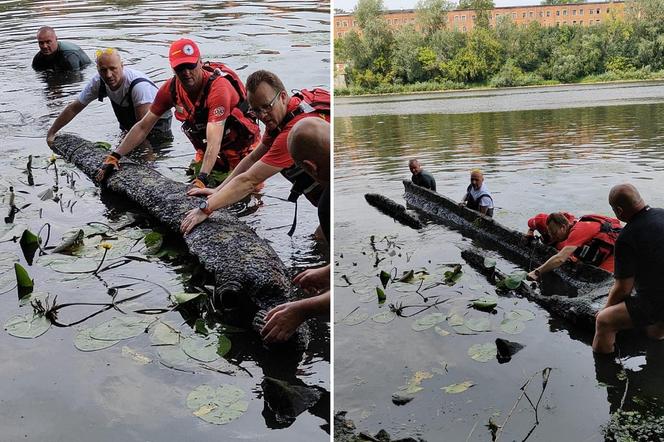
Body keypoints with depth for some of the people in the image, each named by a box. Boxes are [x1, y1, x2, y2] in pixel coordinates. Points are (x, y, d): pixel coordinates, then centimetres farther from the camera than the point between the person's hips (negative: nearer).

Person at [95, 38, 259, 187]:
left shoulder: (218, 87, -32)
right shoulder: (171, 88, -13)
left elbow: (214, 141, -40)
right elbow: (143, 127, -4)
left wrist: (202, 179, -50)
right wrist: (114, 157, -9)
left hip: (242, 148, -5)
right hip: (205, 151, 5)